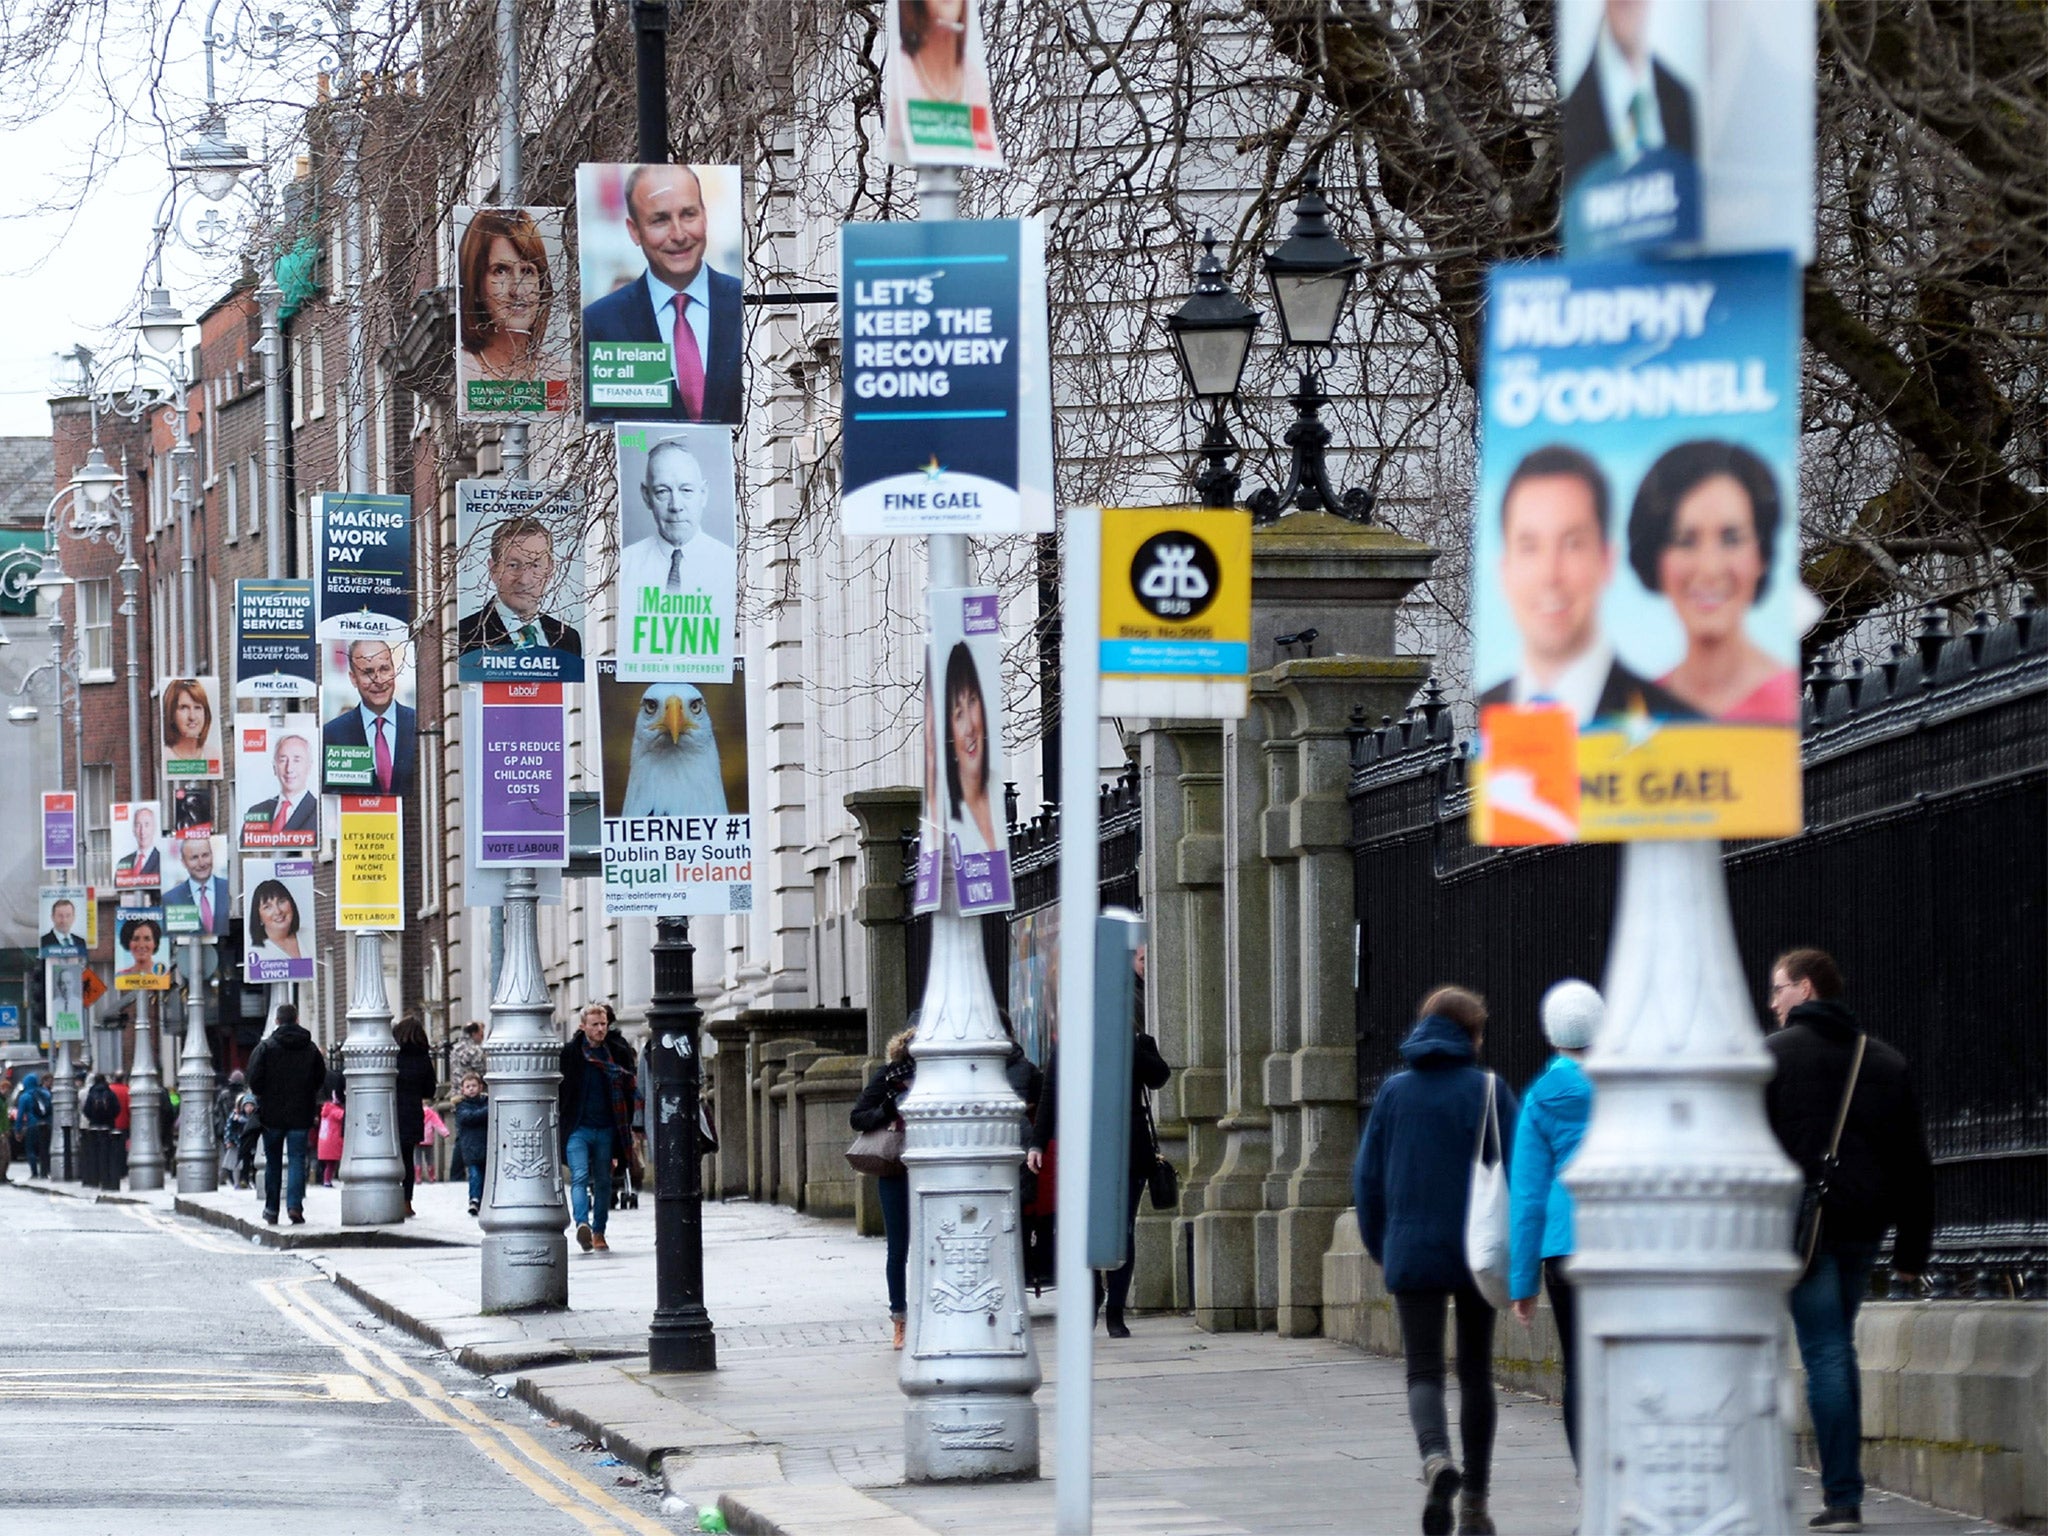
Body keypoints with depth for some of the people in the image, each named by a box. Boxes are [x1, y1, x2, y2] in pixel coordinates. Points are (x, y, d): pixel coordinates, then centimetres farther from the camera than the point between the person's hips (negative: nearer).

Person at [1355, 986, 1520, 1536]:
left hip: (1412, 1251, 1)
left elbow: (1367, 1176, 6)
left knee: (1424, 1371, 2)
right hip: (1476, 1254, -1)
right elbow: (1519, 1172, -6)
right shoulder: (1490, 1092, -4)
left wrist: (1380, 1247, 15)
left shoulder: (1394, 1093, 4)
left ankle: (1436, 1458, -28)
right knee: (1476, 1371, 11)